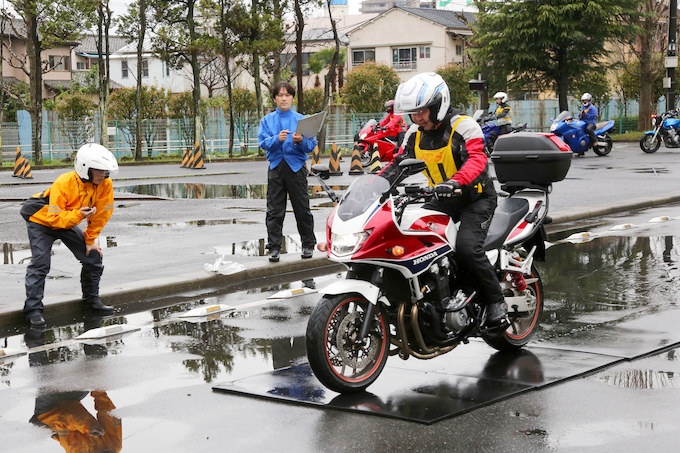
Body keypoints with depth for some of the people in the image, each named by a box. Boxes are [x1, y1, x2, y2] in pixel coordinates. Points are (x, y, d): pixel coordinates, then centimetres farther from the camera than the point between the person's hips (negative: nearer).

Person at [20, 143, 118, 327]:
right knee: (40, 262, -19)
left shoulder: (105, 184, -20)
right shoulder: (63, 184, -35)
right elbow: (55, 217, -33)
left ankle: (91, 298, 22)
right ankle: (33, 309, -12)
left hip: (68, 222, 6)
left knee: (93, 256, 2)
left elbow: (101, 213, -6)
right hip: (42, 220, -6)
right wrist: (78, 215, -46)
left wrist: (90, 239, 0)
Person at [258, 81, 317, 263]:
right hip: (276, 167, 1)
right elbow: (263, 142, -3)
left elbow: (312, 145, 1)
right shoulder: (267, 120, 10)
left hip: (296, 167, -1)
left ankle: (308, 244, 15)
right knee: (274, 210, 0)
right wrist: (277, 139, -22)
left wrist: (300, 141, -20)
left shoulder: (301, 119, 7)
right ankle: (274, 247, 3)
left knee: (302, 208, 3)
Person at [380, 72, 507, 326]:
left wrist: (456, 182, -49)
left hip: (476, 198, -7)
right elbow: (399, 163, 8)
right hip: (443, 200, 7)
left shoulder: (464, 126, -16)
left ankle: (495, 300, -11)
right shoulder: (415, 134, 5)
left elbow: (477, 159, -30)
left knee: (467, 248, -28)